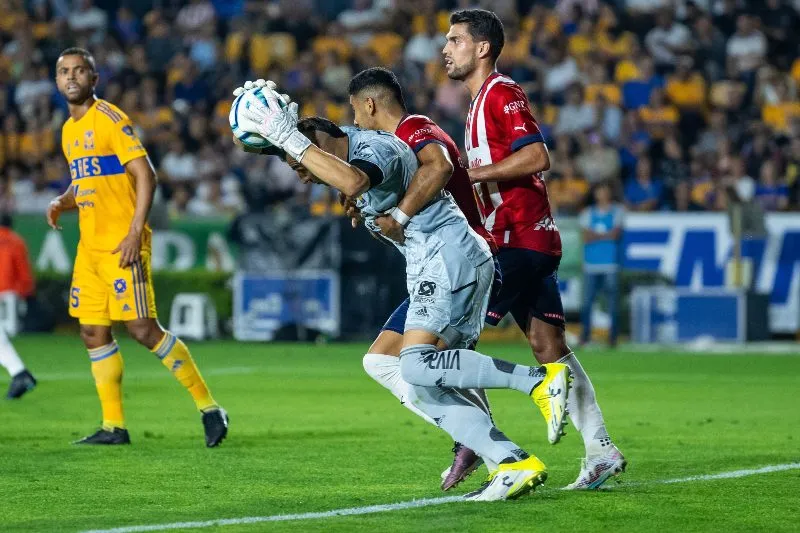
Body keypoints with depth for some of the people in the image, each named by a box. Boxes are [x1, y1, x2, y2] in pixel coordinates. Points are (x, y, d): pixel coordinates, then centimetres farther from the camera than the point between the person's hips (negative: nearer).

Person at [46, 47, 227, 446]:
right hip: (89, 246, 8)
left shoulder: (110, 119, -9)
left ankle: (208, 407, -4)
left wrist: (135, 233, -21)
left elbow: (145, 175, -14)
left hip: (122, 244, -8)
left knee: (142, 328, -13)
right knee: (93, 333, 5)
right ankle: (113, 426, 11)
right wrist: (62, 203, 5)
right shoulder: (69, 130, 16)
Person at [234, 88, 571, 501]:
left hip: (448, 255, -10)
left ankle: (541, 379, -23)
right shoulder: (357, 150, 20)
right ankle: (514, 465, -9)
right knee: (423, 392, 0)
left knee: (417, 366, -24)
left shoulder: (376, 147, -11)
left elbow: (352, 182, -34)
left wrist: (290, 139, -28)